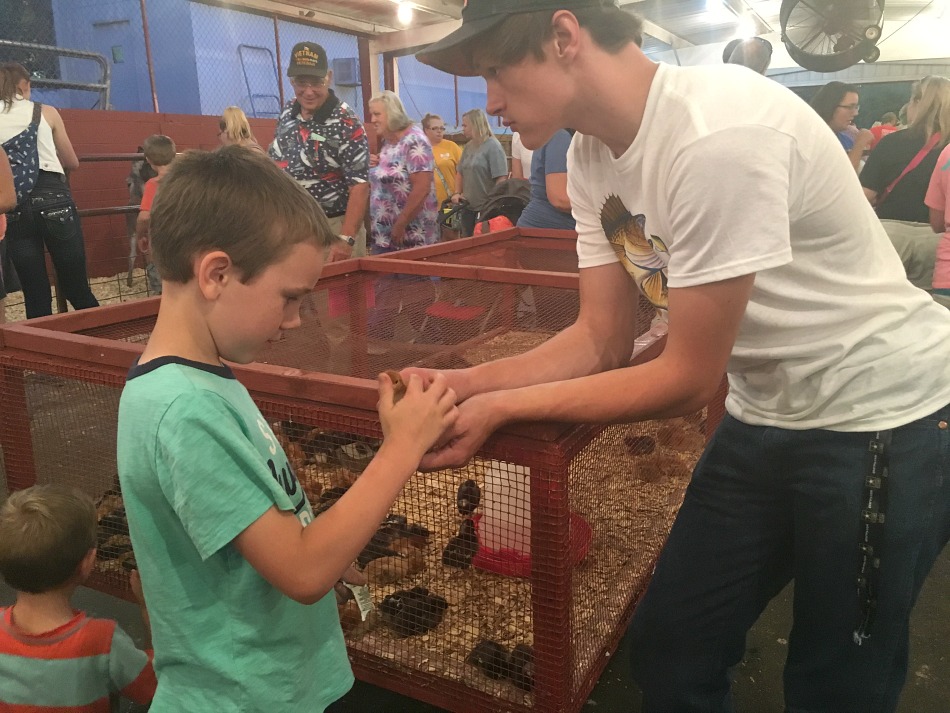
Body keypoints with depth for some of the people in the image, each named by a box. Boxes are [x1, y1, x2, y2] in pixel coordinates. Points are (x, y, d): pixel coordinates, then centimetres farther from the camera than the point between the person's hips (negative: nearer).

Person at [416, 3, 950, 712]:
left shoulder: (719, 135, -29)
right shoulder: (593, 155, -3)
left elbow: (688, 378, -23)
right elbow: (602, 341, -1)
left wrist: (500, 408, -20)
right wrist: (459, 384, -13)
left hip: (882, 413, -7)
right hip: (767, 410, 7)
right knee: (666, 651, 14)